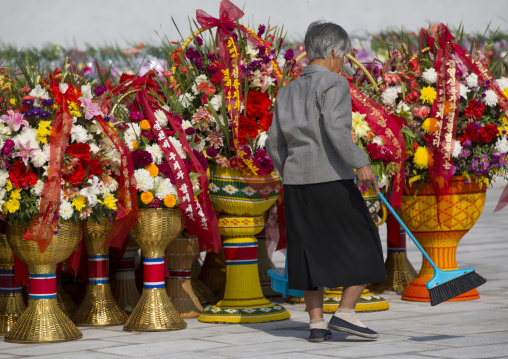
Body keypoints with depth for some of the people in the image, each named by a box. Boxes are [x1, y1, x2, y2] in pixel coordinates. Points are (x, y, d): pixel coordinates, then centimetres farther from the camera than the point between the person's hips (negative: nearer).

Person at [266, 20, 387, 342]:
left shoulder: (288, 92, 15)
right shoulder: (334, 83, -5)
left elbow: (275, 144, 16)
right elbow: (336, 126, -21)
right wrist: (361, 163, -25)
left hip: (296, 182, 7)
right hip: (332, 179, -7)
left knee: (311, 253, 11)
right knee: (364, 249, 2)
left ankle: (317, 324, 7)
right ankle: (345, 313, -7)